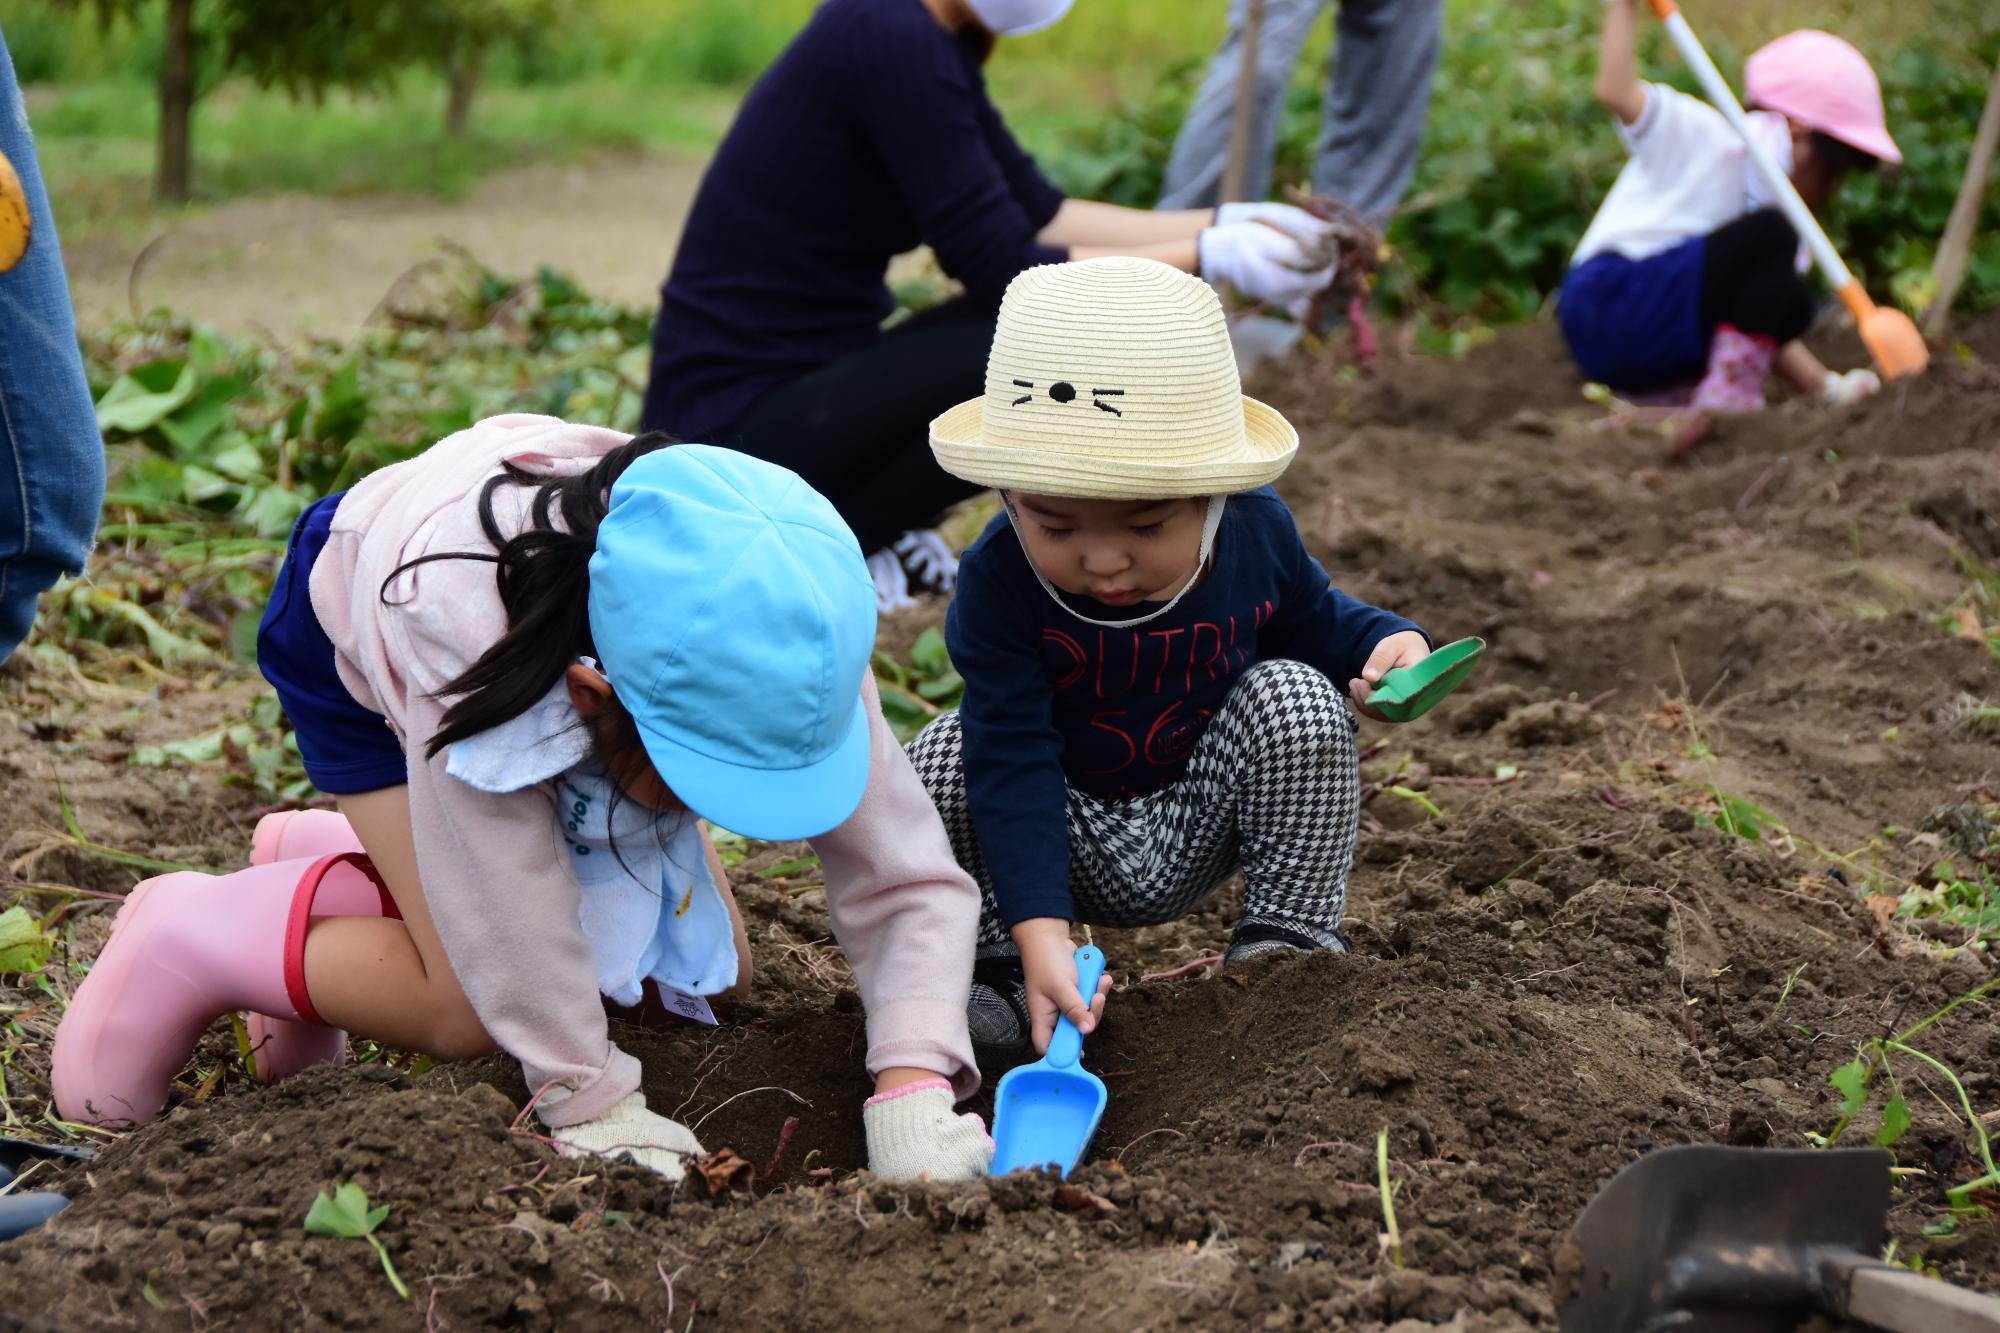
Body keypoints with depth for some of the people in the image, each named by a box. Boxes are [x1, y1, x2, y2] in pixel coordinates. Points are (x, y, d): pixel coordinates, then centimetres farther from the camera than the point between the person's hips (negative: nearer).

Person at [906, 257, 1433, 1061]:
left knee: (1298, 697, -22)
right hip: (1071, 848, -2)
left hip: (1201, 830, 2)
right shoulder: (998, 582, -27)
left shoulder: (1258, 534, -16)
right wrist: (1039, 930, -41)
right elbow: (1012, 762, -31)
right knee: (943, 766, -27)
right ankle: (993, 971, -8)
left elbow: (1311, 624, 9)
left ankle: (1289, 938, -9)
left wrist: (1384, 644, -15)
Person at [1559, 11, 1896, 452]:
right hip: (1606, 301, -9)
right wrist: (1624, 6, -14)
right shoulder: (1700, 138, -1)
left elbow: (1771, 332, 14)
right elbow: (1617, 91, -19)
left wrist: (1826, 386, 1)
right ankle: (1730, 398, -24)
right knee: (1770, 234, -18)